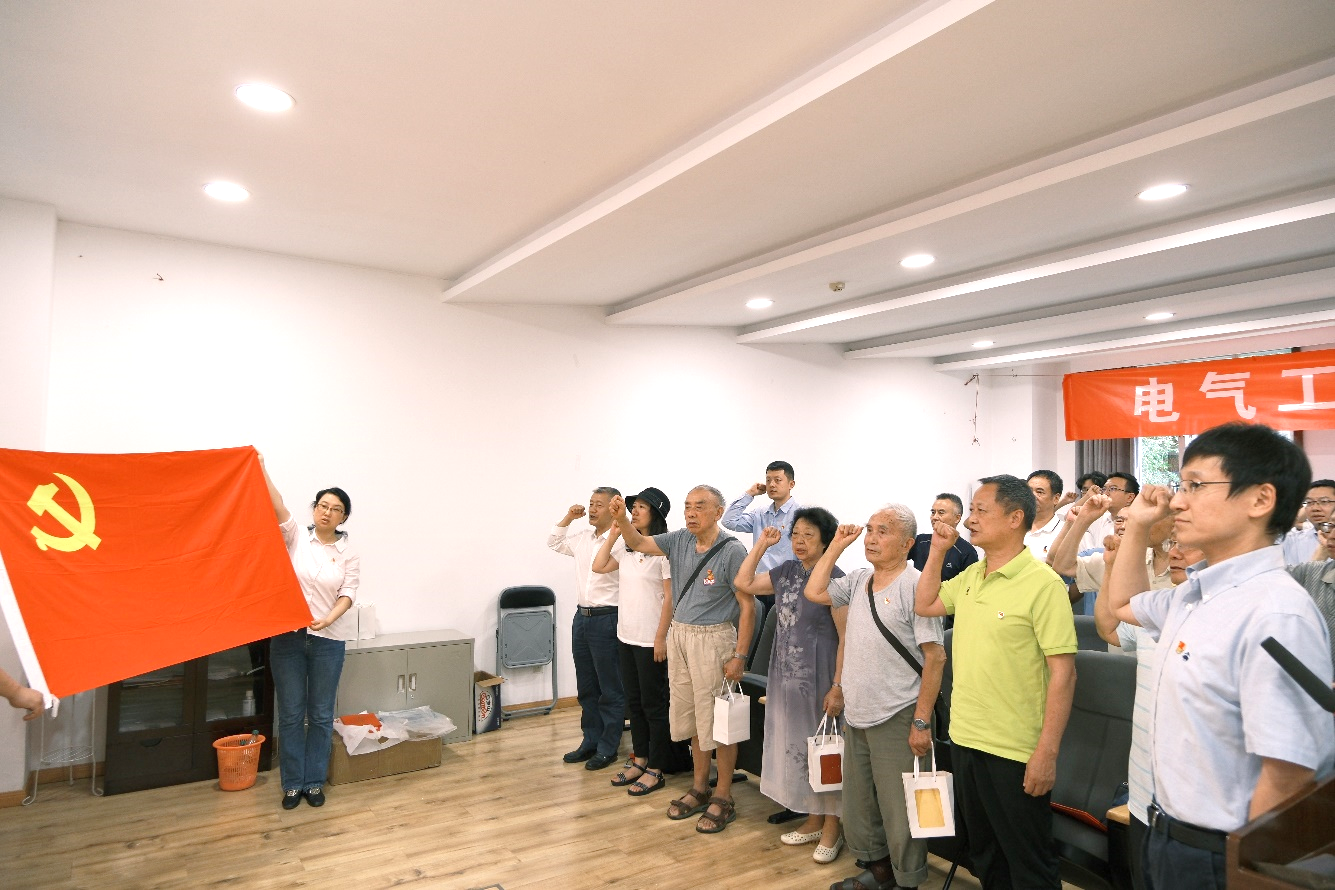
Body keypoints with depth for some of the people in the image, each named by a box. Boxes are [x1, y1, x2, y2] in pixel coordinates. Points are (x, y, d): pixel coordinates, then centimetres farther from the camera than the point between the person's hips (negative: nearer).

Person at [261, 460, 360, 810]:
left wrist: (329, 619, -25)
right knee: (291, 714, 8)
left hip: (328, 640, 0)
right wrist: (260, 470, -32)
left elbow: (348, 594, -6)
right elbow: (277, 506, -18)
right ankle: (293, 784, 23)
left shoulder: (350, 553, 0)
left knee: (321, 715, 8)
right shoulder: (295, 538, -2)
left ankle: (314, 782, 23)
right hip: (288, 637, 0)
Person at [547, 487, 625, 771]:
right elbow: (554, 543, 21)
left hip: (606, 619, -8)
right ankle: (590, 741, 30)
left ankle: (607, 748, 18)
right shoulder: (582, 538, 9)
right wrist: (568, 518, 12)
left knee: (610, 689, 6)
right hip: (581, 617, 8)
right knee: (586, 687, 17)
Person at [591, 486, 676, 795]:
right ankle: (639, 759, 31)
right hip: (626, 636, 8)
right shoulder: (627, 547, 9)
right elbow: (599, 567, 10)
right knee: (633, 701, 17)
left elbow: (670, 596, -15)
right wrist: (613, 535, 3)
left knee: (653, 704, 4)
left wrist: (661, 638, -17)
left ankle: (655, 770, 16)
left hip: (650, 640, -8)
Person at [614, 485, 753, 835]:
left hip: (713, 639, -7)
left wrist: (740, 656, -17)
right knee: (690, 716, 17)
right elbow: (638, 543, 10)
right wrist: (621, 519, -10)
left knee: (718, 720, 4)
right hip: (679, 635, 7)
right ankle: (699, 788, 34)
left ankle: (723, 798, 20)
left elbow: (747, 605, -14)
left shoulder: (731, 550, -15)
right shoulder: (679, 540, 3)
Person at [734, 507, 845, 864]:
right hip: (787, 675, 7)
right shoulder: (786, 571, 4)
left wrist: (838, 687, -18)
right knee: (797, 746, 15)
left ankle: (831, 827, 23)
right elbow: (743, 583, 11)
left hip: (818, 676, -6)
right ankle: (813, 819, 32)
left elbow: (846, 638, -15)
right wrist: (761, 545, 4)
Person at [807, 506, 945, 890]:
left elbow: (935, 657, -16)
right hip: (856, 716, 7)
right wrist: (836, 547, 6)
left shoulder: (915, 586, -15)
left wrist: (922, 722, -18)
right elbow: (814, 592, 13)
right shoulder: (858, 580, 6)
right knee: (858, 808, 19)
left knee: (899, 812, 5)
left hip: (897, 720, -7)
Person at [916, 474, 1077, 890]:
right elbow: (926, 604, 18)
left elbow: (1063, 672, -18)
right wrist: (938, 550, 7)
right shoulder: (971, 575, 5)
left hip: (1015, 751, -7)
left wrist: (1047, 752, -20)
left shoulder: (1043, 584, -17)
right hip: (965, 737, 7)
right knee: (984, 852, 23)